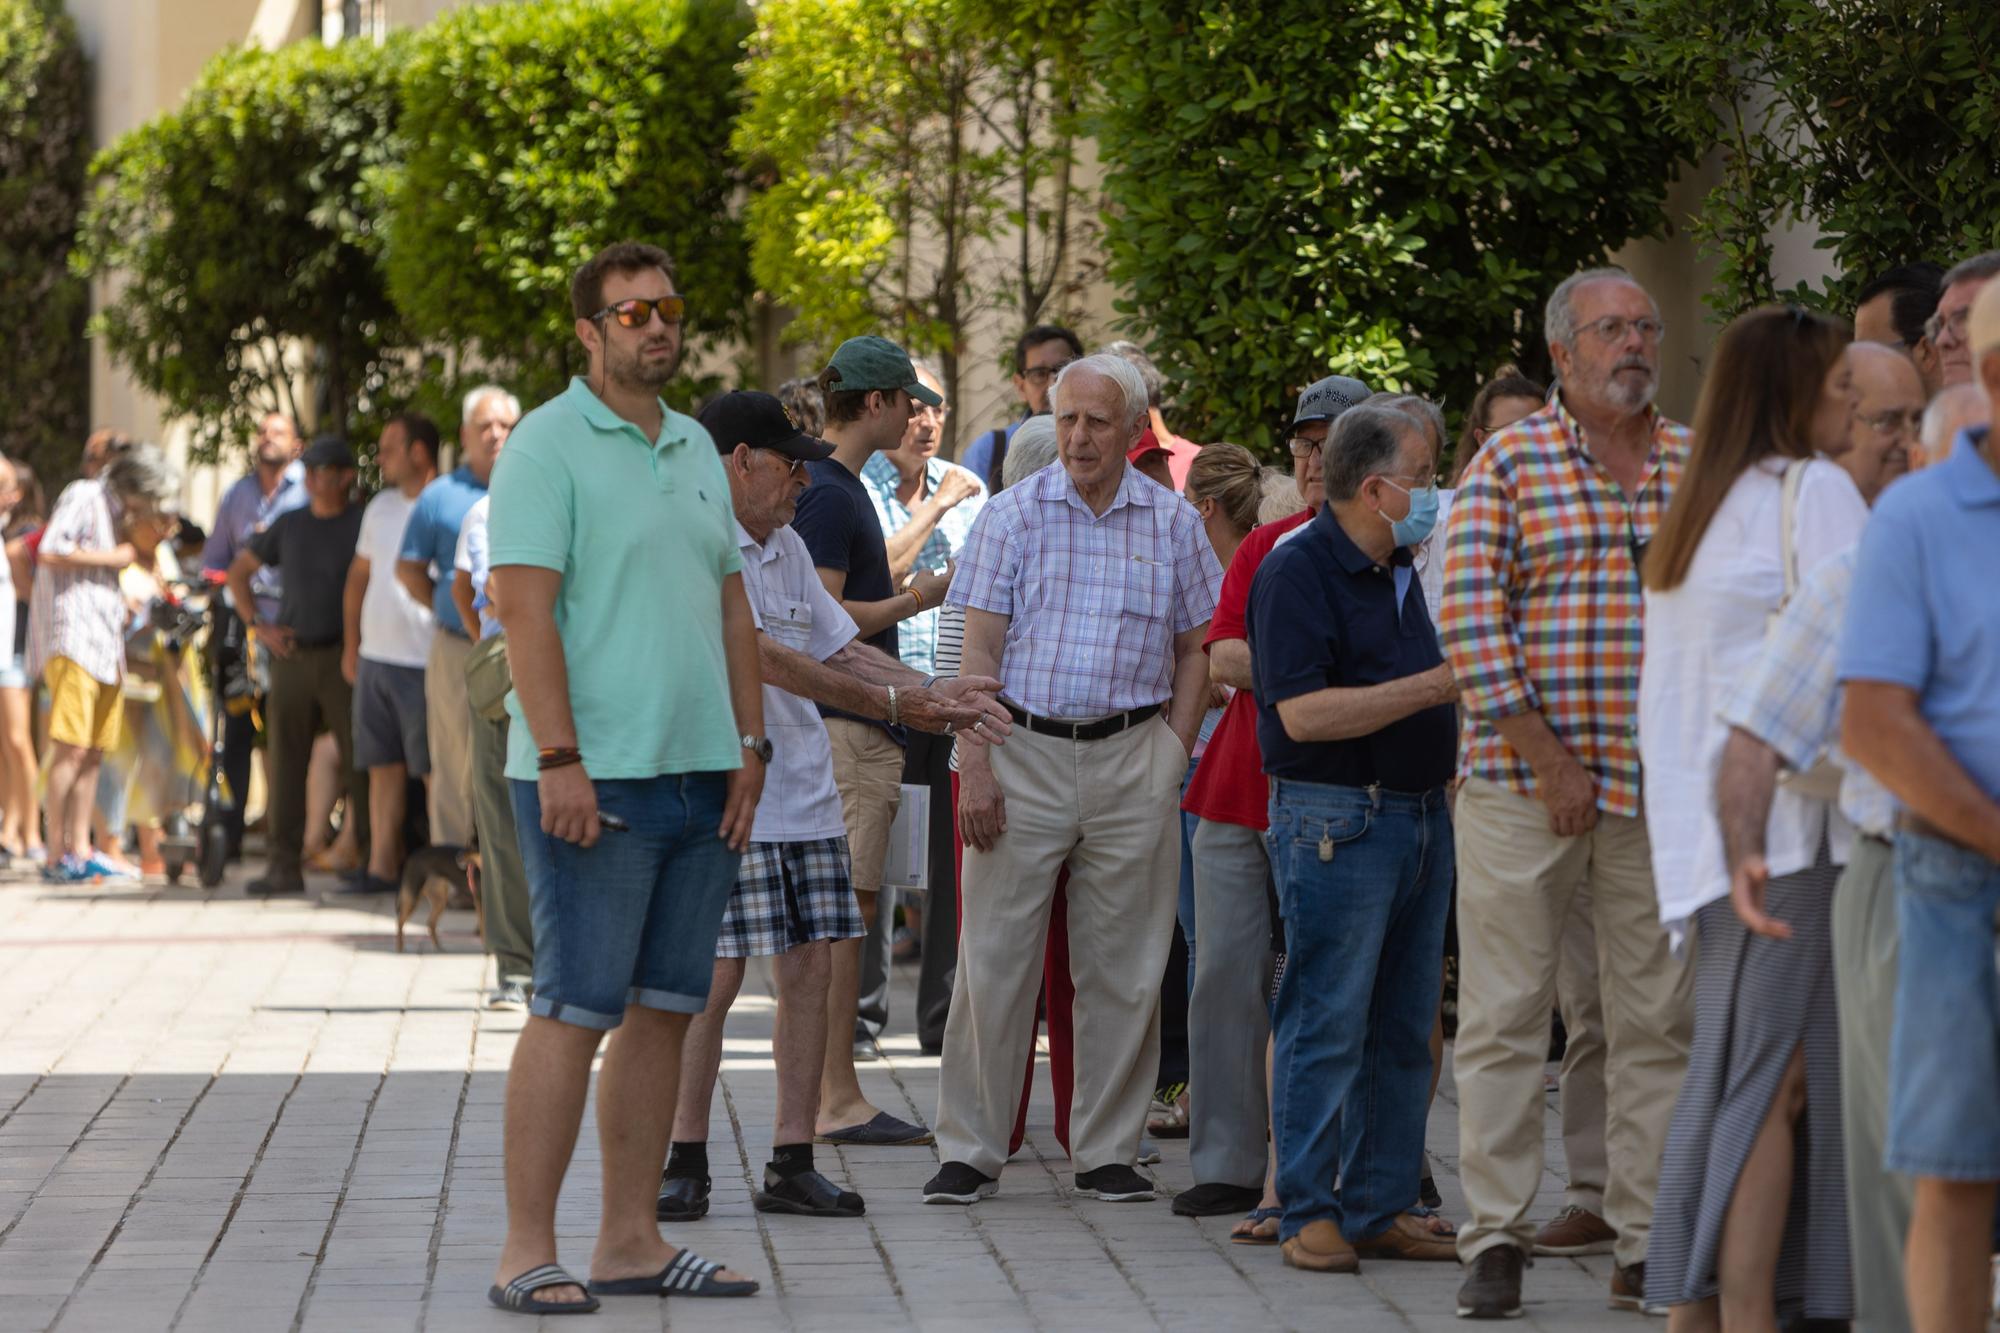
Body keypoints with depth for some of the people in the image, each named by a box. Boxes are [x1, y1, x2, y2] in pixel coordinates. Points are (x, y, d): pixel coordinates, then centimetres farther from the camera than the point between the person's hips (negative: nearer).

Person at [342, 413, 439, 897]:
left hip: (424, 662, -7)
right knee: (383, 767, 9)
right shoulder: (381, 507, 13)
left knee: (433, 770, -4)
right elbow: (359, 576, 22)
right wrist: (350, 645, 19)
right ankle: (381, 866, 13)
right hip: (375, 658, 7)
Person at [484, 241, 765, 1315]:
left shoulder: (697, 450, 17)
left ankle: (630, 1241, 14)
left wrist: (749, 745, 11)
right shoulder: (549, 445, -7)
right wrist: (559, 759, -20)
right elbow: (524, 607, -14)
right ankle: (526, 1254, -5)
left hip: (701, 776, 8)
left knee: (664, 1011, 8)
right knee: (574, 1013, -8)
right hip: (595, 779, -7)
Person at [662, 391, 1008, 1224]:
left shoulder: (786, 550, 17)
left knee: (809, 970, 4)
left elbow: (839, 648, 19)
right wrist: (889, 703, -16)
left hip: (805, 798, 8)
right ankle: (685, 1164, 3)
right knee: (713, 978, -6)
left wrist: (936, 694, 5)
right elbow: (764, 658, -17)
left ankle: (792, 1164, 8)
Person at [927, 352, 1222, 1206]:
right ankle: (969, 1150, 5)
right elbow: (980, 649, 0)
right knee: (994, 958, -2)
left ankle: (1107, 1152, 12)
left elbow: (1195, 651, 13)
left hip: (1131, 758, 1)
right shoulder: (1014, 514, 3)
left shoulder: (1173, 522, 7)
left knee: (1123, 967, 3)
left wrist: (1174, 756, 2)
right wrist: (976, 765, -8)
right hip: (1024, 750, -1)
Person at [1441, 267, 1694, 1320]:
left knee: (1660, 1023, 4)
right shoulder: (1508, 465, 0)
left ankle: (1649, 1248, 10)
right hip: (1522, 785, -3)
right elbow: (1470, 622, -6)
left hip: (1662, 792, 3)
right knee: (1504, 1017, -1)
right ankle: (1496, 1240, 6)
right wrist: (1547, 760, -12)